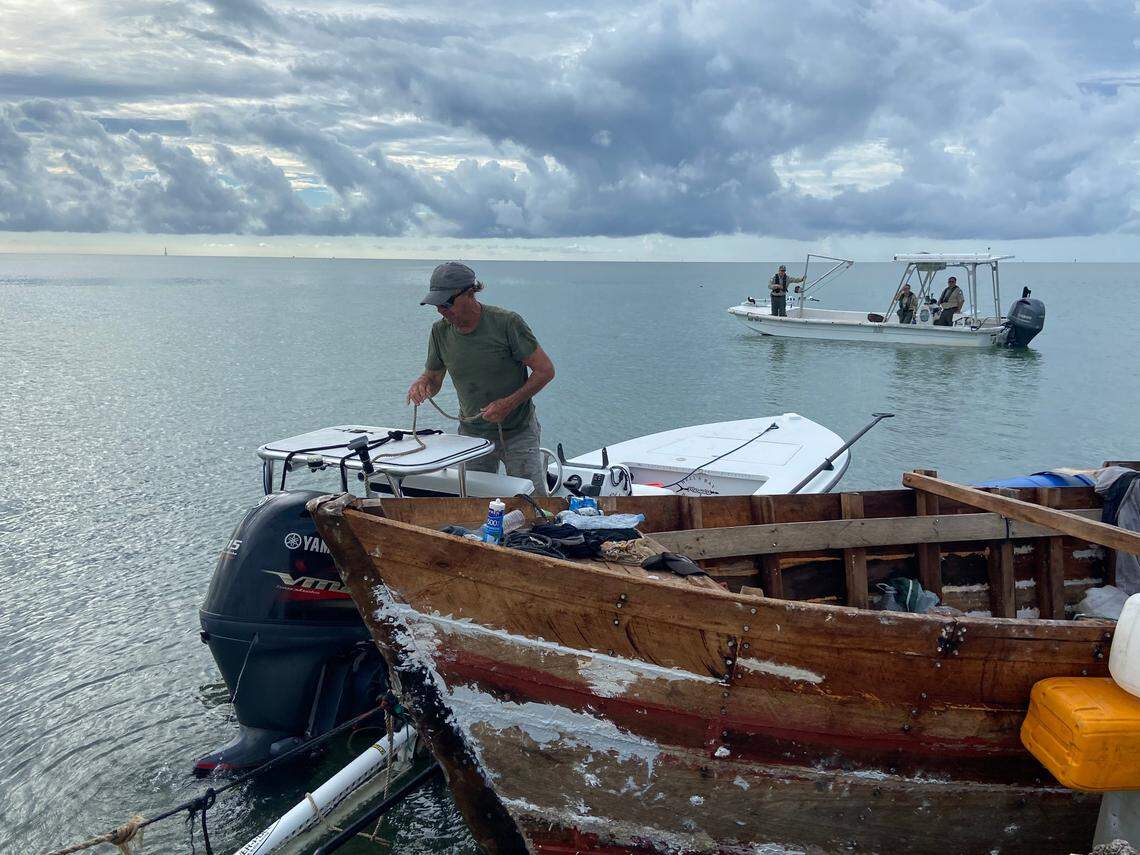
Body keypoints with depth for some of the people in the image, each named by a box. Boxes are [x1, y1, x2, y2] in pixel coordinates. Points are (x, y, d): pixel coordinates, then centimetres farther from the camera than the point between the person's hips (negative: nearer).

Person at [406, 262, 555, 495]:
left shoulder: (507, 323, -18)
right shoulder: (440, 331, -3)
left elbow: (545, 370, -14)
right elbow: (433, 378, 9)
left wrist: (508, 404, -22)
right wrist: (421, 383, -15)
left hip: (517, 432, -4)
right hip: (472, 434, 4)